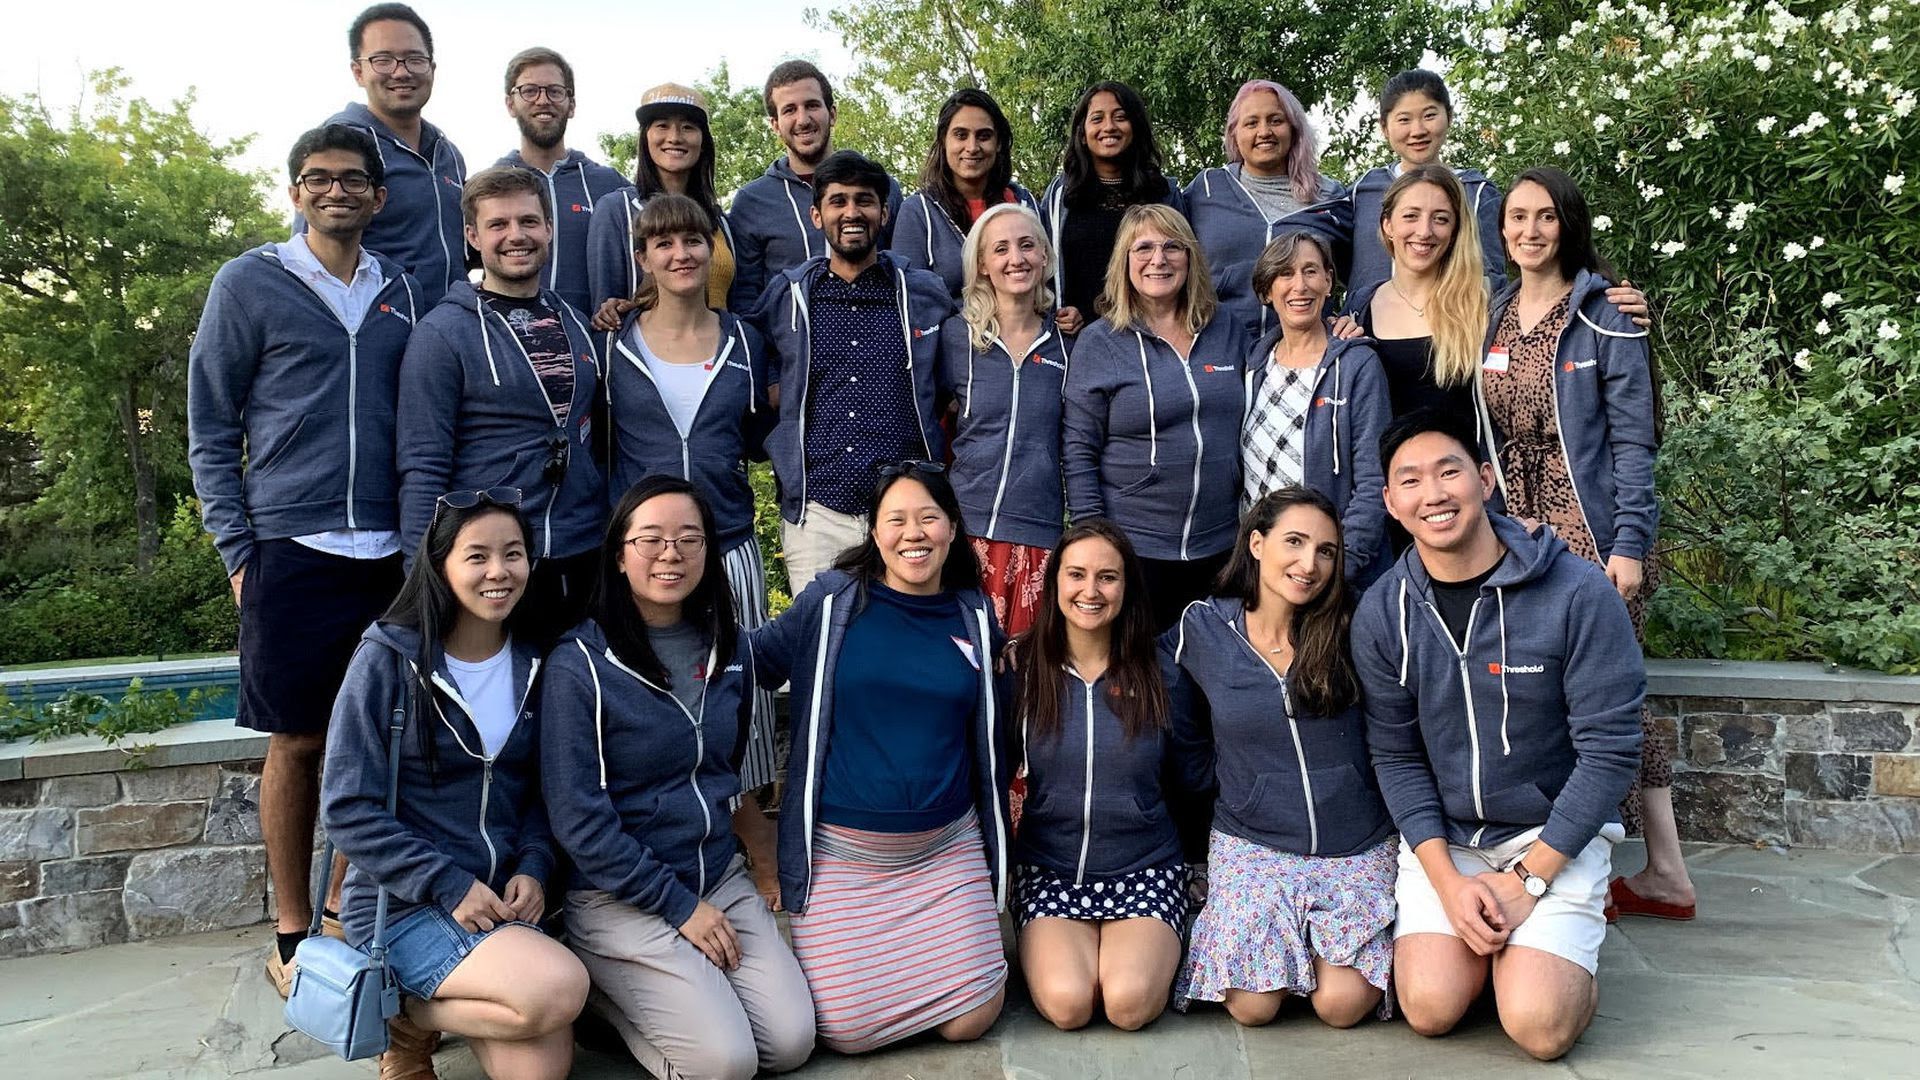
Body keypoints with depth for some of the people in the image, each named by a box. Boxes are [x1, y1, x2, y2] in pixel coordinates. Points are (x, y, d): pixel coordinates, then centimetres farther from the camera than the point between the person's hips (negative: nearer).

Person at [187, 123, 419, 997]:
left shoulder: (401, 294, 12)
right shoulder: (249, 285, 2)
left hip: (388, 555, 3)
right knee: (298, 743, 3)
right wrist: (238, 551, -4)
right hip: (291, 554, -3)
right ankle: (293, 934, 17)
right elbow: (210, 431, 2)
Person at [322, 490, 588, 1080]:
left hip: (500, 902, 4)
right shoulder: (388, 660, -10)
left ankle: (441, 996, 13)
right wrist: (448, 886, -18)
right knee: (560, 990, -27)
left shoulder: (533, 666, 4)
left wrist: (532, 868, -7)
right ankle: (409, 1016, 0)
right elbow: (348, 809, -11)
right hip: (403, 905, -4)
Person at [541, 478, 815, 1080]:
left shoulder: (730, 649, 3)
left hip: (722, 877, 6)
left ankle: (633, 991, 16)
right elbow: (578, 817, -15)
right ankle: (600, 989, 10)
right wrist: (678, 903, -14)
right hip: (619, 899, -6)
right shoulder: (579, 664, -14)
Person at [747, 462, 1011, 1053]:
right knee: (845, 1030, -7)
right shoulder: (831, 600, -4)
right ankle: (824, 949, 24)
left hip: (947, 849, 2)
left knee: (970, 1020, -4)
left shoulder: (974, 616, 4)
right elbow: (749, 665, 1)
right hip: (840, 852, -2)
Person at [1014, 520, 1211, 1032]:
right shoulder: (1023, 669, -3)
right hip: (1048, 870, 0)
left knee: (1129, 1004, -23)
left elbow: (1193, 777, 8)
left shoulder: (1159, 675, -2)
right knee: (1066, 1003, -23)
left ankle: (1151, 950, 10)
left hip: (1144, 869, 0)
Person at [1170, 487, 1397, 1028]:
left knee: (1342, 1004, -12)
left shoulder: (1352, 627, -5)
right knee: (1253, 1007, -10)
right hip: (1251, 842, 0)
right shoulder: (1202, 628, -3)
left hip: (1357, 845, 0)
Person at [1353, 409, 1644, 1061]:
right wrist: (1448, 881, -13)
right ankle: (1492, 940, 17)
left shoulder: (1578, 593, -16)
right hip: (1441, 836, 3)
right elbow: (1397, 757, -2)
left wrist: (1527, 880, -15)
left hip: (1555, 834, -2)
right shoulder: (1381, 613, -6)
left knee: (1540, 1027, -17)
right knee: (1430, 1008, -14)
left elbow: (1610, 751, -13)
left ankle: (1562, 947, 15)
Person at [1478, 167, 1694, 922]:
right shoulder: (1493, 320, 11)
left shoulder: (1605, 319, -4)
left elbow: (1633, 439, -7)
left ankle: (1665, 872, 11)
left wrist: (1629, 544, -14)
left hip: (1591, 538, -5)